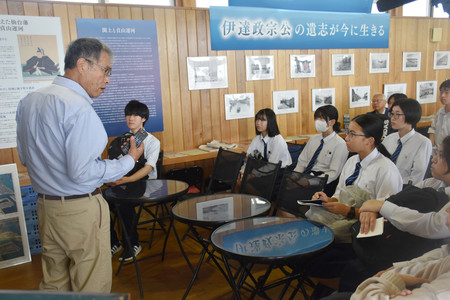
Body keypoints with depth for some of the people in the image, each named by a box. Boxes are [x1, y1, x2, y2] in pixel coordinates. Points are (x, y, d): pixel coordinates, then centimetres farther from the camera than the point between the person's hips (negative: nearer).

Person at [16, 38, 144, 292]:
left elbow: (26, 157, 16)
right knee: (92, 287, 7)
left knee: (54, 284, 20)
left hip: (45, 205, 9)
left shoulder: (29, 101, 8)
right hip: (80, 210, -9)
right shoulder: (78, 108, -21)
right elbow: (81, 172, -22)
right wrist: (130, 160, -11)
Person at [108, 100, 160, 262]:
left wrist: (127, 179, -31)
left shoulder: (152, 142, -1)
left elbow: (148, 167, -14)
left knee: (125, 205, -29)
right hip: (124, 184, 4)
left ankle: (133, 244, -6)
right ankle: (113, 243, -1)